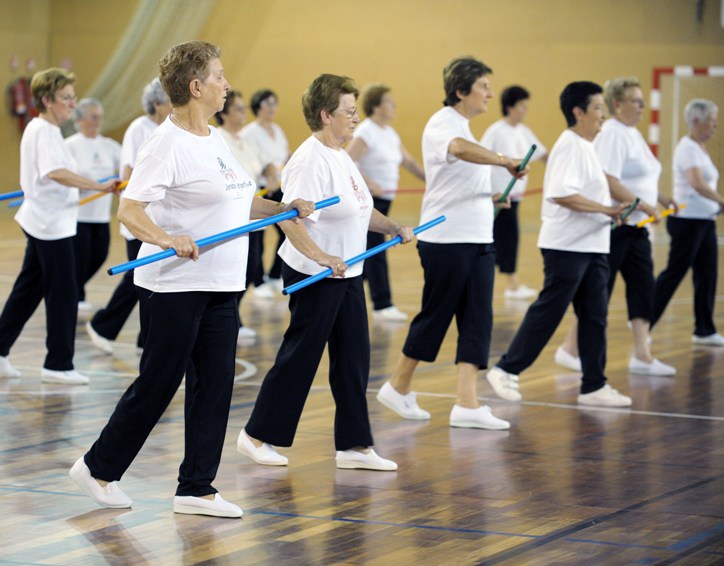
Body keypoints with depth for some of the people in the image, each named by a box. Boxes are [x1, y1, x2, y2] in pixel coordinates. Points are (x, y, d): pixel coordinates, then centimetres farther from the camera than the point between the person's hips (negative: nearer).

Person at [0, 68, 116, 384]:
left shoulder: (37, 128, 14)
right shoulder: (45, 132, -17)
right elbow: (56, 173, -32)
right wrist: (101, 187, -37)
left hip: (40, 222, 10)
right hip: (52, 224, -10)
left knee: (28, 291, 14)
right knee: (63, 296, -4)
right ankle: (58, 365, 2)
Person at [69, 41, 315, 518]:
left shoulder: (215, 140, 13)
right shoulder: (167, 143, -15)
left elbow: (237, 202, 23)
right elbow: (129, 210, -22)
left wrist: (283, 209, 11)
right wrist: (165, 238, -37)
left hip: (221, 286, 8)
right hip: (176, 287, -8)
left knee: (215, 385, 7)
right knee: (158, 384, 0)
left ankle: (196, 488, 14)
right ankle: (98, 468, 17)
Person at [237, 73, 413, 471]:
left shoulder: (341, 157, 13)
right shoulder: (311, 161, -19)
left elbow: (359, 209, 24)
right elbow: (291, 221, -28)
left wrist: (394, 229, 13)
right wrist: (322, 257, -37)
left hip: (346, 274, 9)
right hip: (314, 276, -9)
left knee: (353, 357, 8)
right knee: (299, 358, -1)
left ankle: (354, 445, 13)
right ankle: (257, 436, 13)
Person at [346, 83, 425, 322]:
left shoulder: (390, 133, 14)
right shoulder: (366, 132, -13)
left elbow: (408, 161, 19)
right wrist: (369, 184, -28)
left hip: (384, 199, 9)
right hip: (369, 200, -9)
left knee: (369, 251, 13)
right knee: (376, 251, -9)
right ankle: (382, 306, -8)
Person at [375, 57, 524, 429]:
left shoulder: (464, 126, 17)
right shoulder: (442, 124, -12)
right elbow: (460, 149, -37)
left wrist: (491, 196, 11)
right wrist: (506, 162, -45)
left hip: (478, 239, 9)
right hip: (447, 240, -8)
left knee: (477, 321, 1)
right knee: (435, 316, 1)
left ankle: (467, 404, 0)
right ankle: (398, 388, 18)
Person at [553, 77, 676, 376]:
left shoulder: (633, 134, 16)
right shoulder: (612, 134, -15)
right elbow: (609, 182, -25)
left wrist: (661, 198, 15)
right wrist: (643, 205, -23)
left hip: (635, 227, 10)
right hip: (613, 226, -9)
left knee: (643, 287, 5)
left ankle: (642, 355, 7)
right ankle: (569, 348, 9)